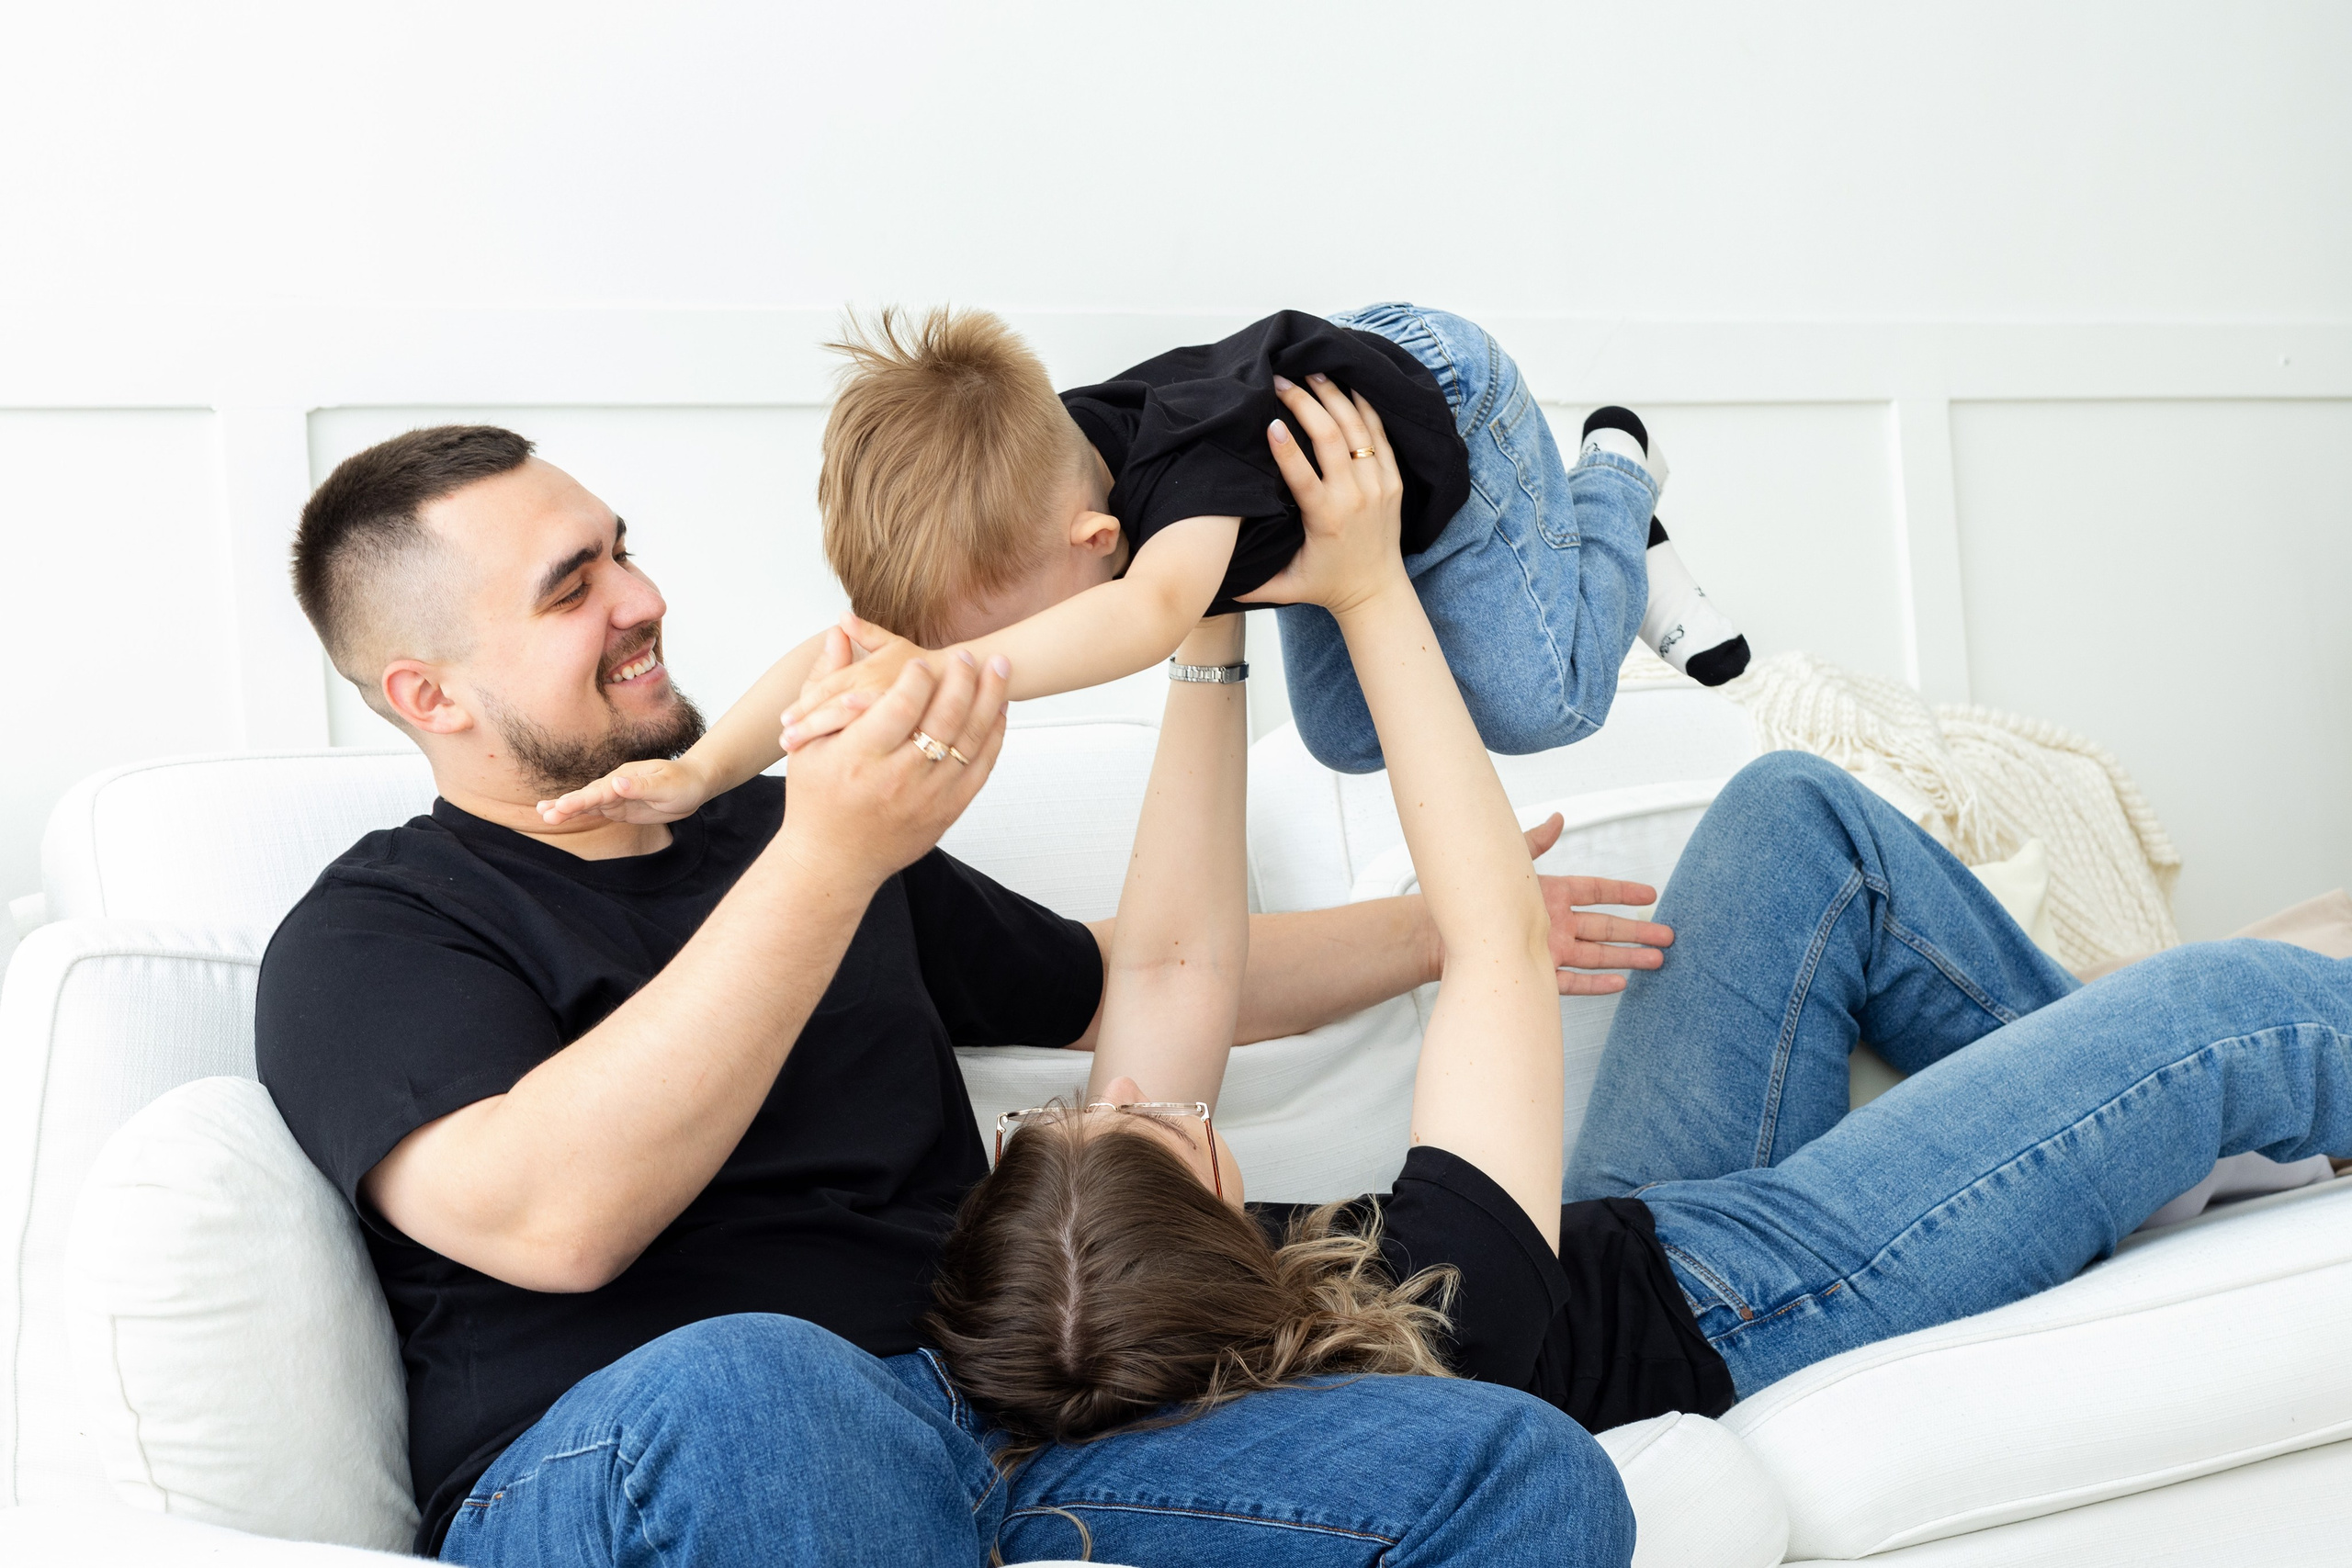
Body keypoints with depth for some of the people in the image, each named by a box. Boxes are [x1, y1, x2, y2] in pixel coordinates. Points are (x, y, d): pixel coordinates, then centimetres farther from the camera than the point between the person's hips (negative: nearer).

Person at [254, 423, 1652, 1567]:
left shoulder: (779, 832, 26)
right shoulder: (373, 934, 5)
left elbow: (1131, 984, 39)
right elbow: (551, 1216, -17)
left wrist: (1449, 922, 43)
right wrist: (829, 864, -21)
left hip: (995, 1423, 6)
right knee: (749, 1386, -43)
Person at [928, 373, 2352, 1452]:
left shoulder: (1062, 1295, -25)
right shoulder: (1436, 1316, -42)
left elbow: (1181, 960, -13)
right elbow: (1499, 931, -30)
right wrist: (1371, 592, -22)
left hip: (1622, 1235, 7)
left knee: (1802, 814, 9)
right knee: (2232, 1014, -6)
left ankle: (2085, 1071, 30)